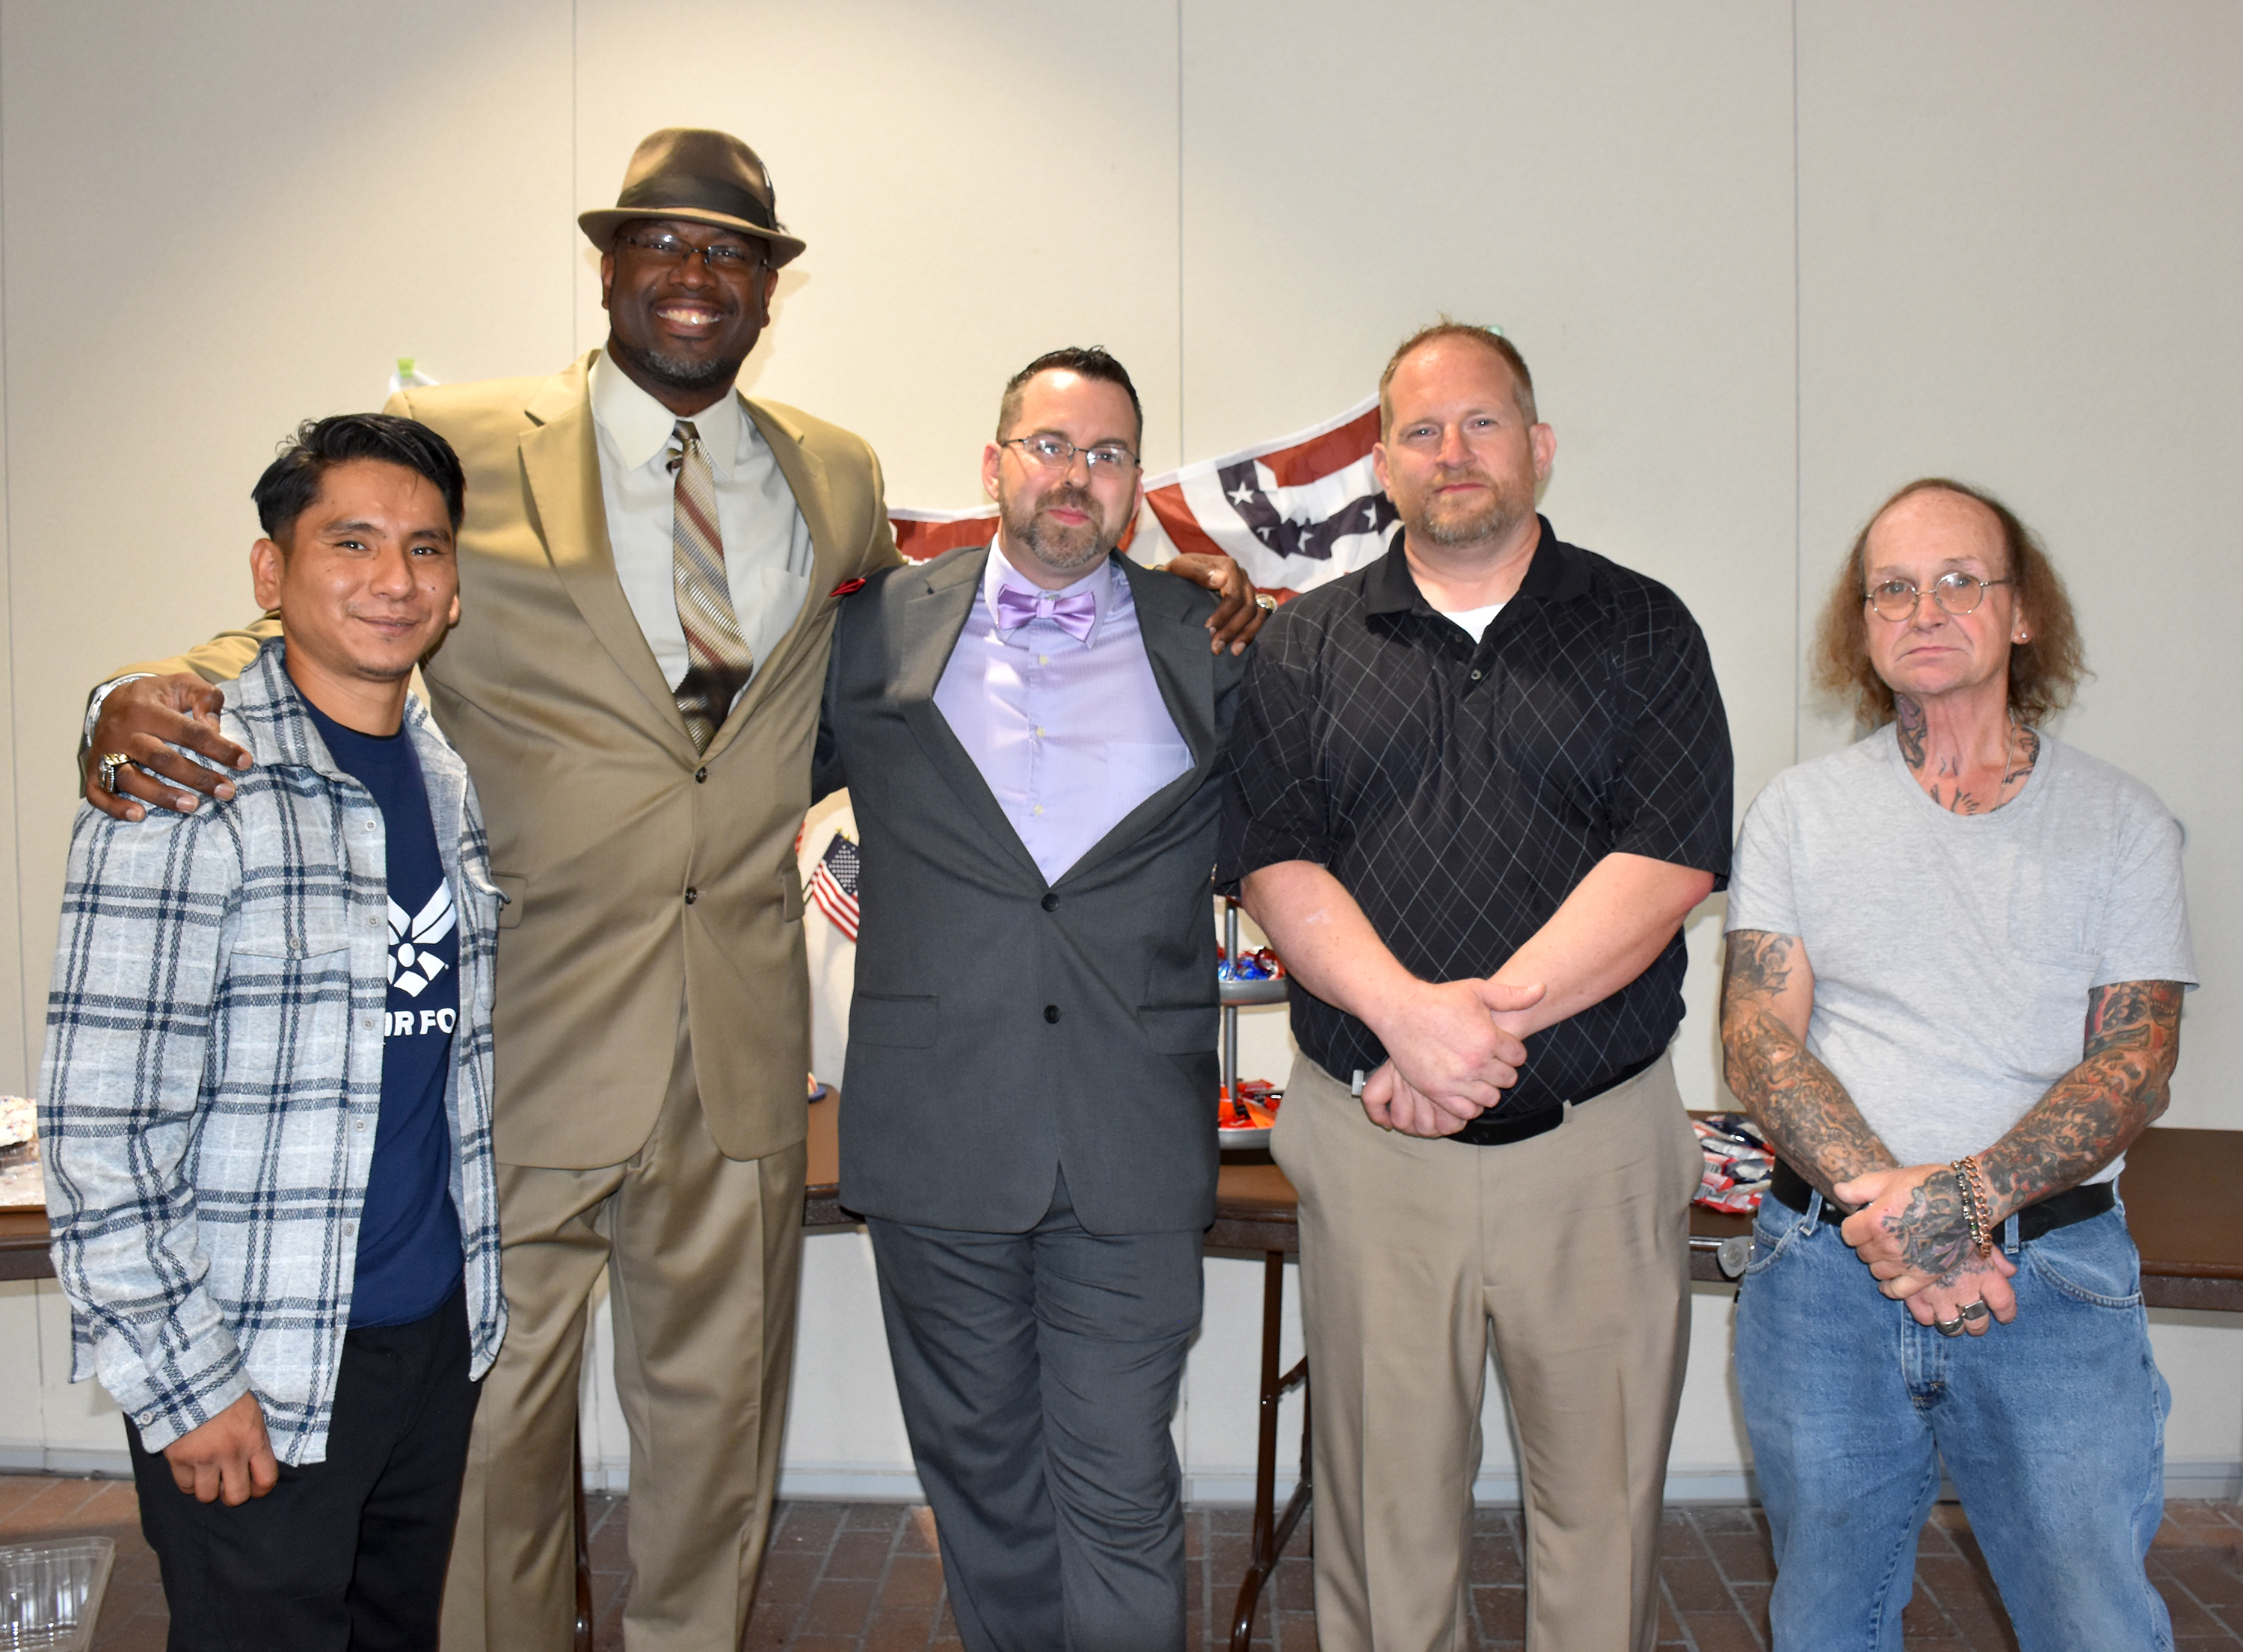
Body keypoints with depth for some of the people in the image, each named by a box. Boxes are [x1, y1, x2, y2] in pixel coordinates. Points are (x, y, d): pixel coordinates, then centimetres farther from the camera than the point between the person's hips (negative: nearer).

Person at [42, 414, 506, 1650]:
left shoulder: (452, 776, 6)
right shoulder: (190, 792, -16)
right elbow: (96, 1122, -16)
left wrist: (474, 1294, 12)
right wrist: (186, 1385, -15)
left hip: (435, 1336, 6)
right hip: (249, 1375, -6)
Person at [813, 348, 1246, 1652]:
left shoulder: (1208, 646, 6)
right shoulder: (882, 631, 6)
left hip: (1133, 1152, -1)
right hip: (937, 1142, 1)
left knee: (1119, 1494, 3)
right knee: (982, 1474, 15)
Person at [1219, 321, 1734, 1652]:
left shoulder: (1642, 631, 5)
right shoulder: (1305, 646, 8)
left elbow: (1669, 863, -6)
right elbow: (1275, 864, -1)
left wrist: (1488, 1018, -16)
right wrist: (1408, 1013, -18)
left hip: (1599, 1143, 0)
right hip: (1371, 1142, 1)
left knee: (1605, 1502, 10)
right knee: (1385, 1503, 10)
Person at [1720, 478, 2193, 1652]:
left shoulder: (2122, 823, 7)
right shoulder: (1799, 809, 8)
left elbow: (2135, 1062, -3)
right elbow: (1760, 1039, -1)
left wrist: (1967, 1196, -19)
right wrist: (1881, 1198, -17)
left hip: (2055, 1272, -1)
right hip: (1823, 1266, 1)